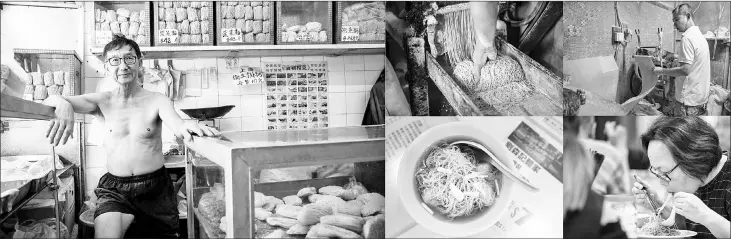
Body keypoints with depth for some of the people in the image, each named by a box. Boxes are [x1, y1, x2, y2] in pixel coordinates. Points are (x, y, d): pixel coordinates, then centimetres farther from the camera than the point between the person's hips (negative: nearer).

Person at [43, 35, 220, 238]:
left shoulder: (157, 101, -3)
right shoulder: (102, 102, 1)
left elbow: (177, 125, -23)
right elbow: (50, 100, -8)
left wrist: (186, 127, -50)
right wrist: (63, 104, -35)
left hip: (155, 188, 0)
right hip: (115, 189, 0)